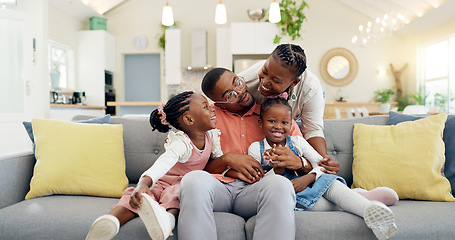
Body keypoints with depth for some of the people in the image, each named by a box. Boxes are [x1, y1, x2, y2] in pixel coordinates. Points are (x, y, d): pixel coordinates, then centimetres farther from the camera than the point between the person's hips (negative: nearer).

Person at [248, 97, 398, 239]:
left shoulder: (297, 142, 8)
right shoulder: (255, 149, 3)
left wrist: (307, 178, -21)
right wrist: (276, 171, -22)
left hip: (304, 186, 2)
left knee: (330, 182, -29)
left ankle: (369, 208, -53)